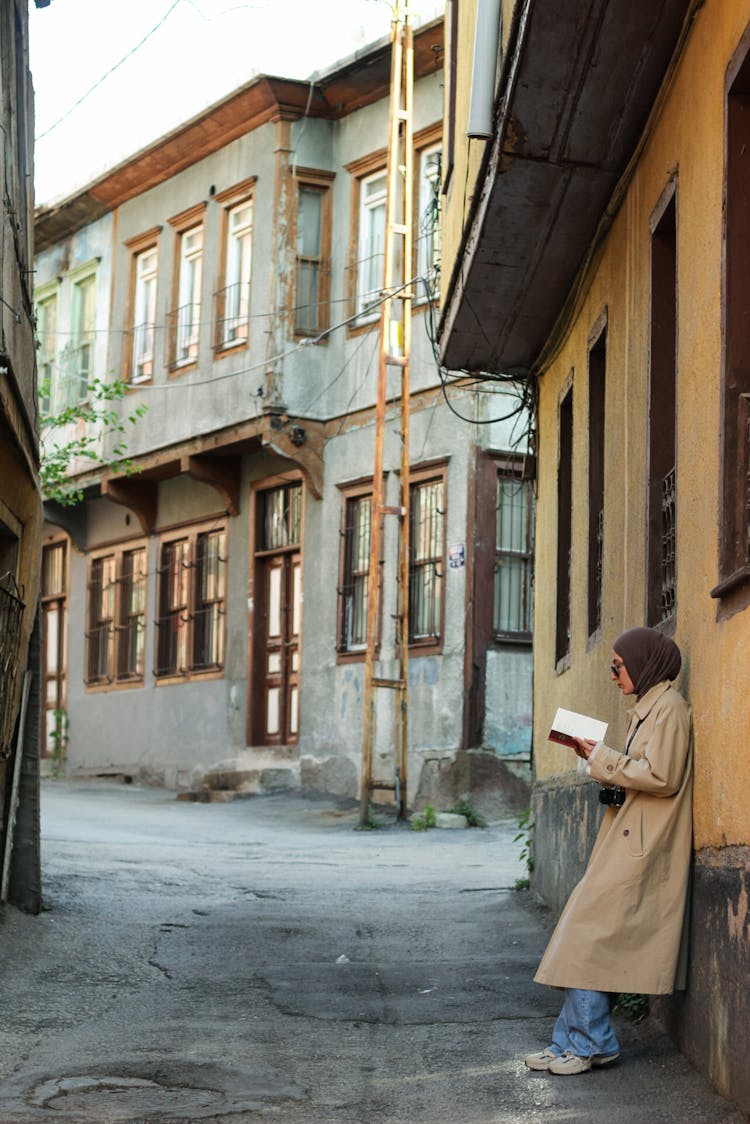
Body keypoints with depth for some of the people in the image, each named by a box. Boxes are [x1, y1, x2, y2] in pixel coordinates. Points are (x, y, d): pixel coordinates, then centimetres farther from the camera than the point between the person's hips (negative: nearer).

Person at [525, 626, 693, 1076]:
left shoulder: (669, 708, -12)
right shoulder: (649, 707, 18)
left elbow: (661, 777, -20)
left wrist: (602, 757, -13)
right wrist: (599, 759, 6)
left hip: (640, 850, -10)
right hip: (629, 842, 10)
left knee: (589, 937, -9)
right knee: (589, 938, 8)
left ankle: (592, 1043, -1)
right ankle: (573, 1041, 12)